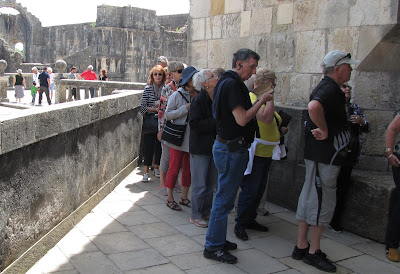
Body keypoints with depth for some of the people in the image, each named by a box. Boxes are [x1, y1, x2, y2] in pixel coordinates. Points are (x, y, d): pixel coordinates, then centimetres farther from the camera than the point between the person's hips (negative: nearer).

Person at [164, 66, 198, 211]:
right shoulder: (177, 95, -6)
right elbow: (167, 115, -10)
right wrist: (186, 108, -17)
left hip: (192, 138, 5)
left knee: (188, 169, 12)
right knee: (174, 168, 1)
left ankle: (184, 197, 26)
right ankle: (170, 199, 15)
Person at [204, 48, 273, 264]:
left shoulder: (226, 82, 16)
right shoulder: (232, 84, -17)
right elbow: (242, 119, -23)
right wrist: (261, 101, -12)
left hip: (227, 147, 11)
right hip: (231, 149, -11)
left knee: (224, 196, 18)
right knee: (224, 199, -2)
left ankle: (218, 240, 30)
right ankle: (213, 247, 9)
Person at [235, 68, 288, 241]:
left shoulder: (264, 99, 15)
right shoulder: (252, 98, -15)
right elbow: (266, 118, -32)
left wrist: (280, 130, 14)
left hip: (266, 153, 10)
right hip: (254, 153, -10)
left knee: (259, 190, 15)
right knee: (250, 190, -5)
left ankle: (250, 220, 28)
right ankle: (240, 224, 8)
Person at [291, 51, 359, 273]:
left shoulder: (327, 87, 16)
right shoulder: (330, 89, -17)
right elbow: (314, 106, -39)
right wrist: (324, 131, -26)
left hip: (316, 154, 10)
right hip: (324, 155, -10)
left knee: (310, 198, 14)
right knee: (323, 201, -1)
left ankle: (301, 247, 24)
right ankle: (313, 252, 11)